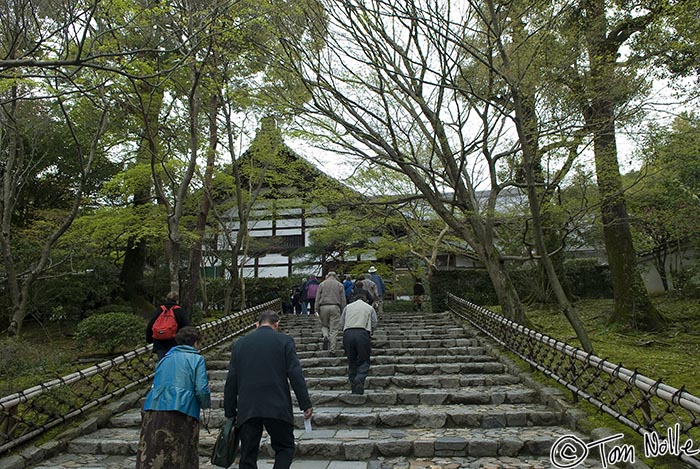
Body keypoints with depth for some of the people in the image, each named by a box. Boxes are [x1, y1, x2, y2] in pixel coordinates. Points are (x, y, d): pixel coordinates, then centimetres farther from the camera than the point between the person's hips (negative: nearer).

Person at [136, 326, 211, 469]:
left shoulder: (165, 358, 19)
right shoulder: (197, 359, 3)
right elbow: (202, 390, -7)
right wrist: (206, 404, 12)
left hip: (153, 410, 5)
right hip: (181, 413, -5)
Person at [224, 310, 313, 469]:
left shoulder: (239, 343, 9)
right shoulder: (284, 341, 1)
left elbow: (231, 381, 8)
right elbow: (296, 375, -5)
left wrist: (230, 412, 14)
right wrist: (306, 404, -1)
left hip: (247, 409, 3)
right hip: (277, 407, -2)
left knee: (248, 456, 11)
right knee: (285, 448, 12)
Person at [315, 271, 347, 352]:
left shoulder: (322, 284, 12)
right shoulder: (339, 285, 12)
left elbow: (317, 298, 6)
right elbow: (343, 300, 7)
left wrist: (317, 310, 5)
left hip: (323, 307, 1)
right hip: (335, 307, -1)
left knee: (324, 325, 20)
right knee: (334, 329, 1)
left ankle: (325, 336, -11)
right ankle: (332, 350, -2)